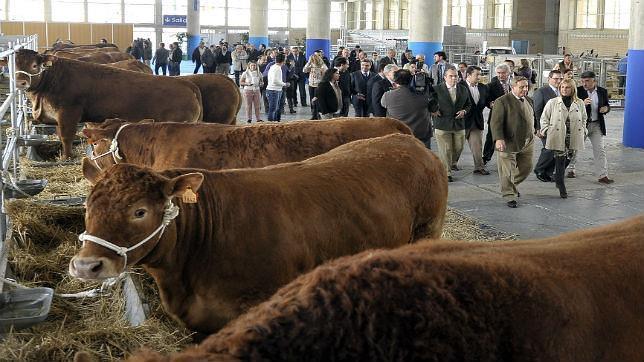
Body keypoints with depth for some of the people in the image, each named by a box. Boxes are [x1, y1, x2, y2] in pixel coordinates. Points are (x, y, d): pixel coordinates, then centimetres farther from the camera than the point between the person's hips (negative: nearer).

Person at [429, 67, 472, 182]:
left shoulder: (463, 89, 8)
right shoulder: (437, 89, -4)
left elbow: (468, 104, 18)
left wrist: (464, 111, -1)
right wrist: (433, 111, -10)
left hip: (459, 124, 4)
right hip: (442, 124, -4)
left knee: (458, 147, 10)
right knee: (445, 150, -1)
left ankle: (453, 163, 40)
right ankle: (446, 173, 8)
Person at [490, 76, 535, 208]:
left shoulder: (528, 100, 11)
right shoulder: (502, 102, -13)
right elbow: (496, 122, -17)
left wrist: (533, 132, 22)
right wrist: (498, 139, -28)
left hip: (527, 143, 7)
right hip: (509, 143, -7)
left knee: (526, 168, 15)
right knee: (508, 171, 0)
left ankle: (512, 185, 38)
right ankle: (509, 196, 12)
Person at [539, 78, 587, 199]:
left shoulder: (580, 104, 8)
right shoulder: (552, 103, 1)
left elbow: (584, 118, 22)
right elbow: (544, 118, 8)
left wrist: (583, 131, 12)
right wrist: (546, 130, -2)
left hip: (573, 138, 3)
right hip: (558, 138, -3)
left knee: (567, 160, 8)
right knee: (560, 161, -6)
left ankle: (558, 179, 34)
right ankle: (562, 188, 3)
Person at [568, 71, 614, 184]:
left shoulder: (602, 91, 2)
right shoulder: (578, 91, -8)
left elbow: (607, 105, 16)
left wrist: (606, 108, -8)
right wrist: (582, 104, -28)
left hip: (597, 125, 2)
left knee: (600, 150, -1)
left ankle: (603, 175, -1)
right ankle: (571, 169, 32)